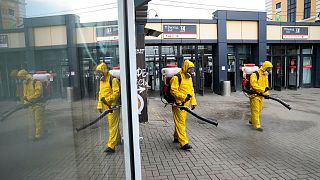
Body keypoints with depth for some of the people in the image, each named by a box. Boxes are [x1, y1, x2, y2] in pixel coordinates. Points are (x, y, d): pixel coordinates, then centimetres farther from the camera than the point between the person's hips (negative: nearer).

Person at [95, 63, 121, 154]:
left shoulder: (113, 80, -13)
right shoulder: (101, 81, 16)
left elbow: (116, 93, -20)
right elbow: (100, 93, 19)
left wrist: (107, 99, -26)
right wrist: (99, 105, 14)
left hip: (113, 105, -9)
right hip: (106, 106, 9)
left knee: (113, 125, -7)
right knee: (111, 124, 19)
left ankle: (111, 146, -5)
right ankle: (118, 139, 37)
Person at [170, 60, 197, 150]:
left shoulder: (189, 78, 14)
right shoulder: (176, 78, -15)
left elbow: (191, 90, 18)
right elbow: (173, 91, -19)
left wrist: (193, 102, 12)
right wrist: (184, 97, -23)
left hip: (185, 104, 9)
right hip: (178, 104, -9)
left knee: (182, 121, 19)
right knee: (180, 123, -7)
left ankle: (176, 137, 36)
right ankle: (184, 143, -5)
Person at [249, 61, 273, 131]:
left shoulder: (265, 75, 13)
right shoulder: (255, 74, -17)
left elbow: (266, 85, 17)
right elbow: (253, 84, -25)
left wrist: (266, 93, 3)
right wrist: (263, 89, -27)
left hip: (261, 95, 9)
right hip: (255, 95, -9)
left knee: (259, 110, 18)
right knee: (255, 110, -5)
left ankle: (252, 121, 37)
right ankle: (257, 125, 1)